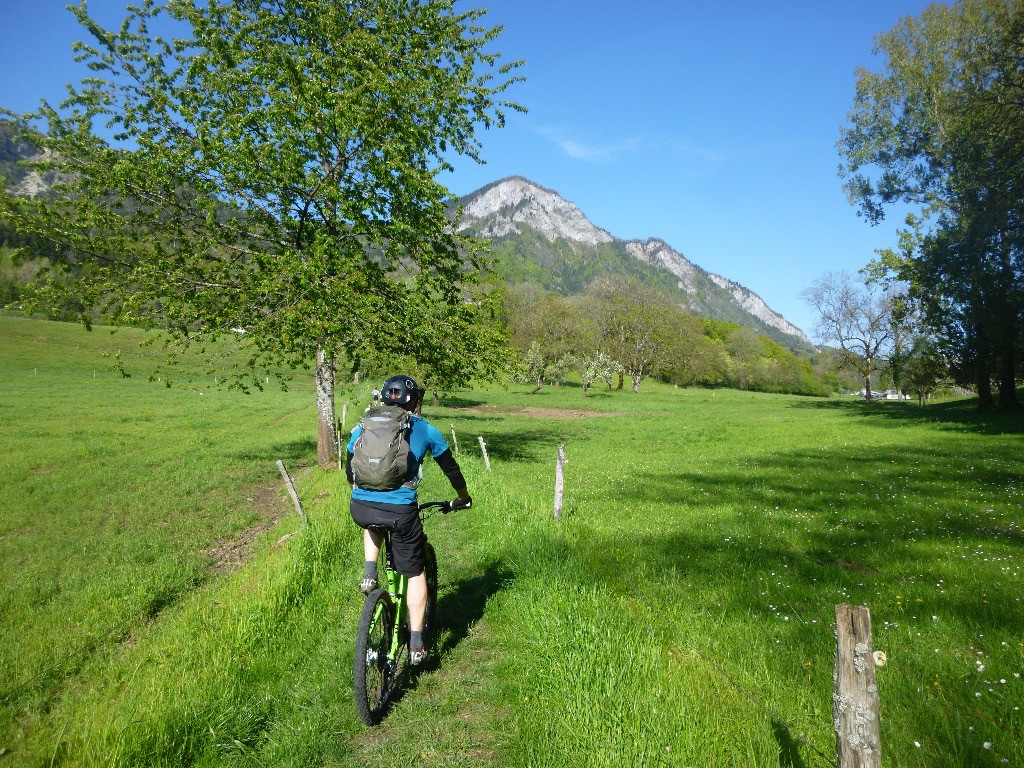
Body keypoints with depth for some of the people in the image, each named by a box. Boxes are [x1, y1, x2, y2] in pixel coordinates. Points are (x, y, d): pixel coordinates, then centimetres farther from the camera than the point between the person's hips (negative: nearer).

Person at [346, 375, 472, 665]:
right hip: (400, 510, -2)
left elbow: (349, 471, 27)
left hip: (360, 508, 3)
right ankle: (416, 645, 17)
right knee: (415, 573, 16)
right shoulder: (426, 430, 10)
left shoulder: (364, 427, 16)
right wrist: (463, 498, 39)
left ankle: (369, 573, 19)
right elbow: (451, 469, 21)